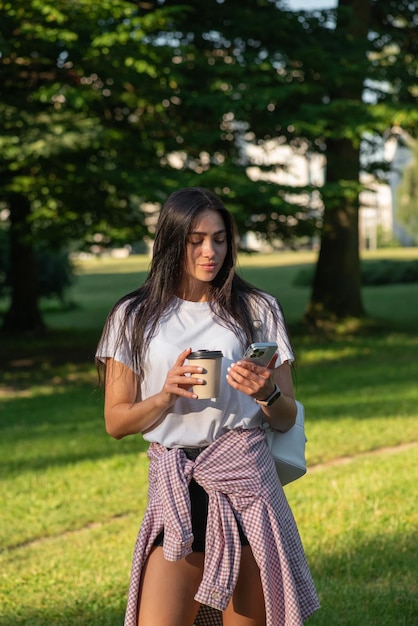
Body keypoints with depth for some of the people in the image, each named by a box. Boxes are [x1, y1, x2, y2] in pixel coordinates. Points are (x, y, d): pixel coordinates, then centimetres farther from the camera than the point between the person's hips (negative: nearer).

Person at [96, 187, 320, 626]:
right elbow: (116, 422, 5)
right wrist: (166, 395, -13)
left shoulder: (257, 310, 8)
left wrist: (267, 393, -12)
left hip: (246, 483, 1)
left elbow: (286, 420, 10)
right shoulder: (134, 318, 6)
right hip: (174, 491, 0)